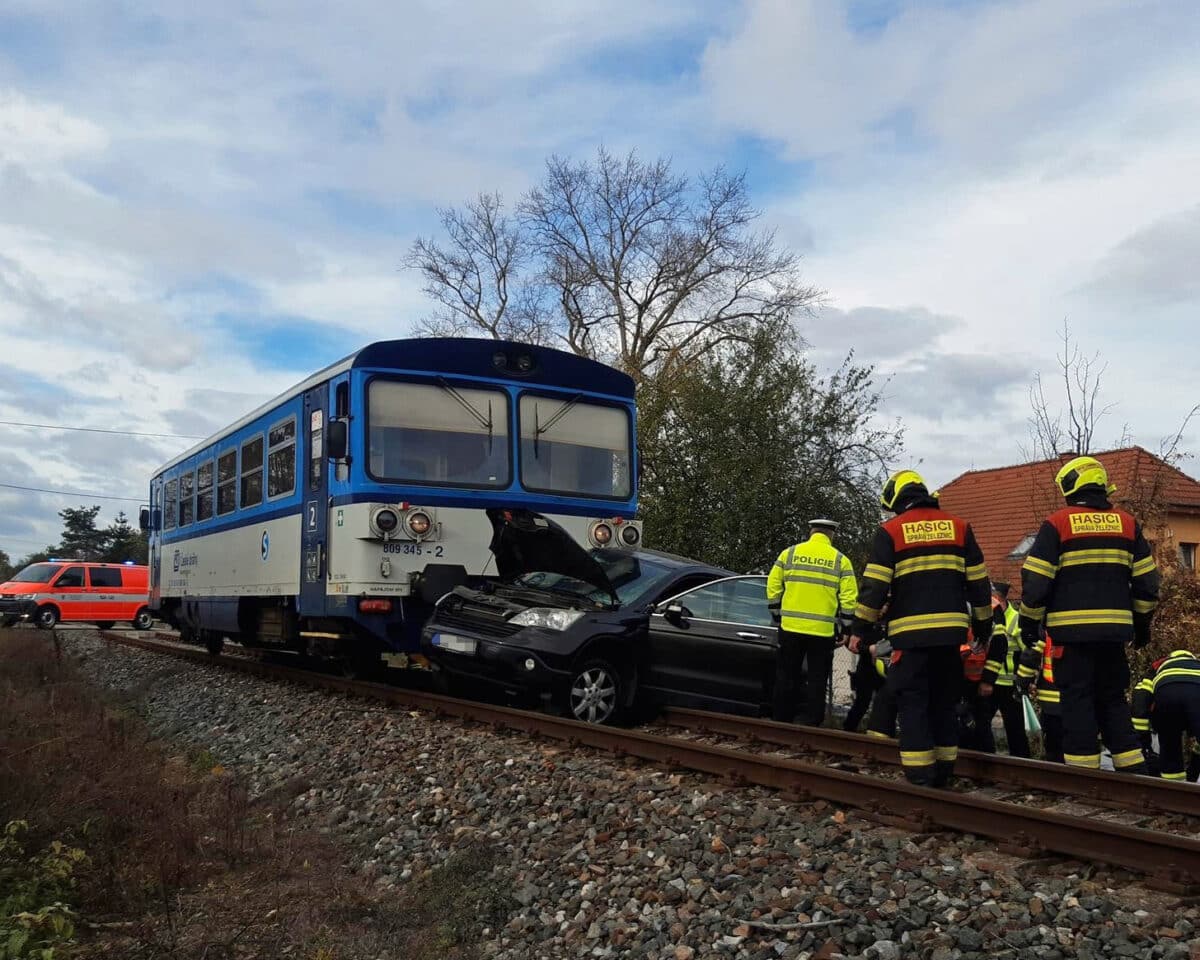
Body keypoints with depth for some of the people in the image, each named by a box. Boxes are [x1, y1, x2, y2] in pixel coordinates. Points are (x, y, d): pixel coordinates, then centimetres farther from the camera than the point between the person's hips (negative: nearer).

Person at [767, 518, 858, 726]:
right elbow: (849, 598, -2)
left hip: (791, 627, 1)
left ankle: (781, 722, 15)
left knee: (786, 677, 10)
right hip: (823, 631, -1)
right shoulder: (840, 560, 2)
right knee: (817, 680, 8)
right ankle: (812, 724, 7)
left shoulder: (789, 553, 4)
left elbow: (773, 587, 5)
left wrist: (777, 614, 16)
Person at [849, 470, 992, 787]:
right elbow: (978, 582, 11)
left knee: (913, 704, 0)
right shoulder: (959, 526, 10)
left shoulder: (890, 530, -1)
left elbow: (875, 585, -6)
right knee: (944, 703, 15)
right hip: (951, 630, 4)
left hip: (910, 632, -4)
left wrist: (860, 629, 1)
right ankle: (943, 773, 20)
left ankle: (920, 777, -4)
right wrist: (983, 626, 20)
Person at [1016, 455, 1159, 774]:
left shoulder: (1057, 523, -3)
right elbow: (1147, 581, 11)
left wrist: (1029, 626, 3)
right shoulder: (1127, 523, 9)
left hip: (1072, 629, -4)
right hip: (1114, 628, 4)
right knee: (1113, 700, 16)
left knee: (1077, 700, 1)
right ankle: (1134, 771, 16)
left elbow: (1035, 581, -7)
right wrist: (1142, 622, 22)